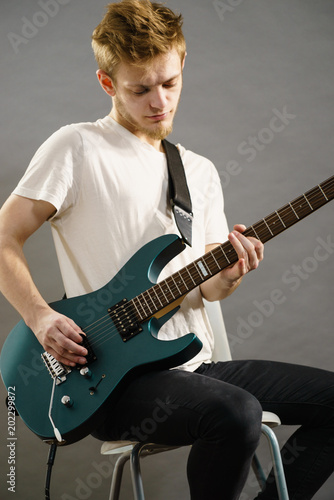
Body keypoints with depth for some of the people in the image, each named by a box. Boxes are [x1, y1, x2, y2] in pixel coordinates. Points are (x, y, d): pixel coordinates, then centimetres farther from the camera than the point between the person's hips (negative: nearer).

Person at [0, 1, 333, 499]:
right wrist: (40, 317, -21)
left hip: (195, 364, 7)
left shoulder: (200, 172, 16)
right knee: (236, 414, -33)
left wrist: (226, 276, -11)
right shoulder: (77, 149, -4)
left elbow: (203, 288, 13)